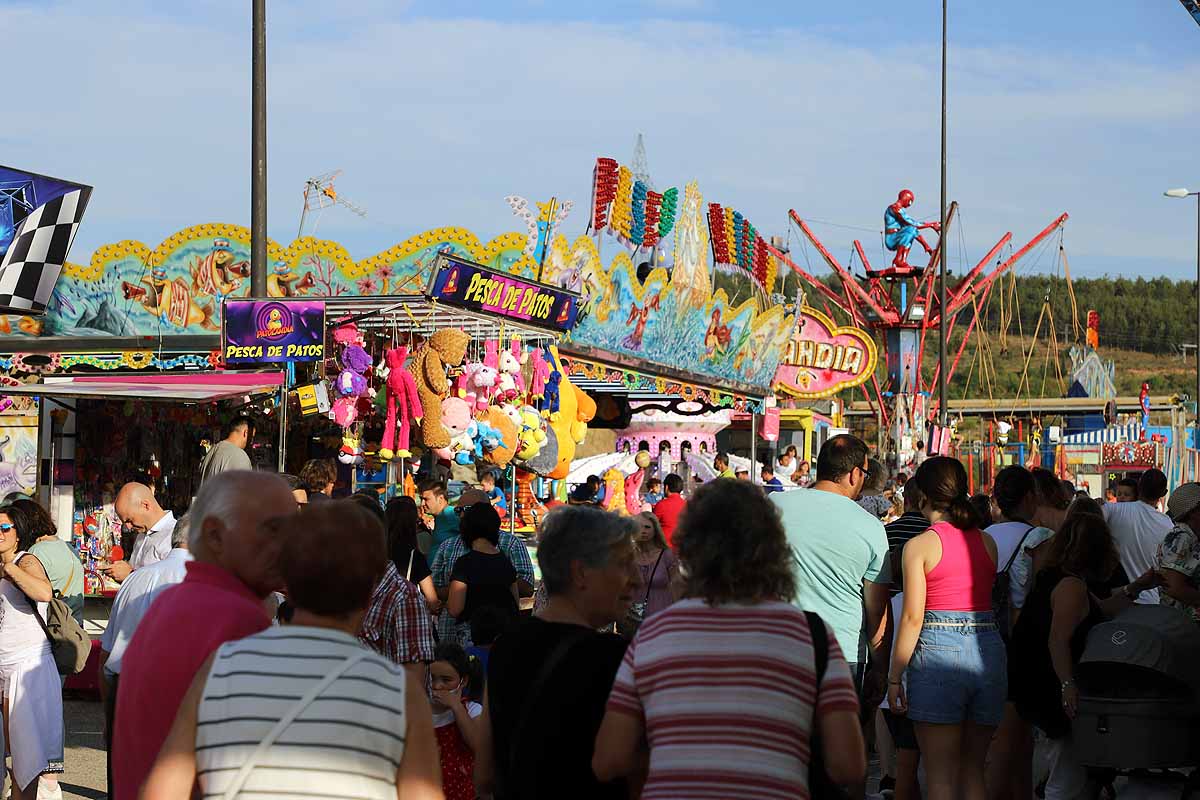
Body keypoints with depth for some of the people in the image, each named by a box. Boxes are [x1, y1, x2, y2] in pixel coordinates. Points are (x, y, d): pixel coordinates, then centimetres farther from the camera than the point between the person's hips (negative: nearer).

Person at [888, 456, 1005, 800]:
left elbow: (912, 617, -7)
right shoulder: (987, 542, 10)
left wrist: (895, 677, -3)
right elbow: (994, 600, 7)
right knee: (973, 771, 13)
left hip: (938, 649, -5)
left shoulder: (919, 545, -5)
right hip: (988, 649, 5)